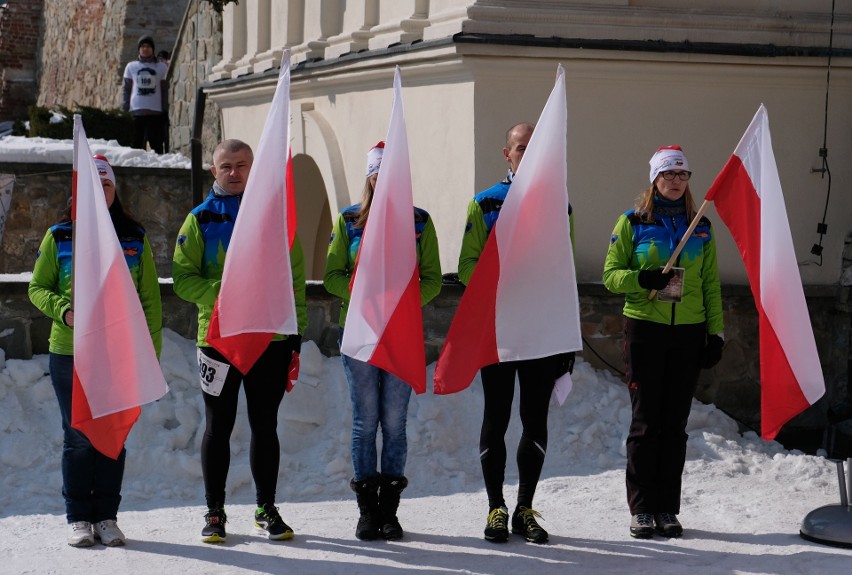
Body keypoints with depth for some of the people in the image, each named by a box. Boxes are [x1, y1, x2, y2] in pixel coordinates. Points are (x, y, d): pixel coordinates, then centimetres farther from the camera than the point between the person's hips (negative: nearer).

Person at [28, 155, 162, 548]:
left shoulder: (134, 237, 7)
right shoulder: (59, 236, 5)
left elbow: (150, 299, 8)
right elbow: (37, 287, 7)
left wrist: (151, 350, 1)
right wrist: (63, 310, -13)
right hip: (70, 353, -1)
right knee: (79, 438, 1)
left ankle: (107, 516, 13)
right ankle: (78, 518, 11)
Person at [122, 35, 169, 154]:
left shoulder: (162, 67, 8)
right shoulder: (131, 67, 10)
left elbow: (165, 90, 9)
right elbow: (126, 88, 12)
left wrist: (165, 111, 3)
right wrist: (124, 109, 3)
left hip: (156, 111, -1)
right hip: (137, 111, 1)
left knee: (157, 144, -3)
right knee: (137, 143, 1)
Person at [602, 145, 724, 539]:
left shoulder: (701, 227, 11)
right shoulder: (632, 222, 2)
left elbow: (711, 284, 12)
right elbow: (611, 275, 0)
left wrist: (716, 333, 5)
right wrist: (643, 279, -19)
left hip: (688, 333, 3)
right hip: (645, 329, -3)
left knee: (675, 423, 4)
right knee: (646, 421, -2)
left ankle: (667, 509, 10)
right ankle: (641, 509, 5)